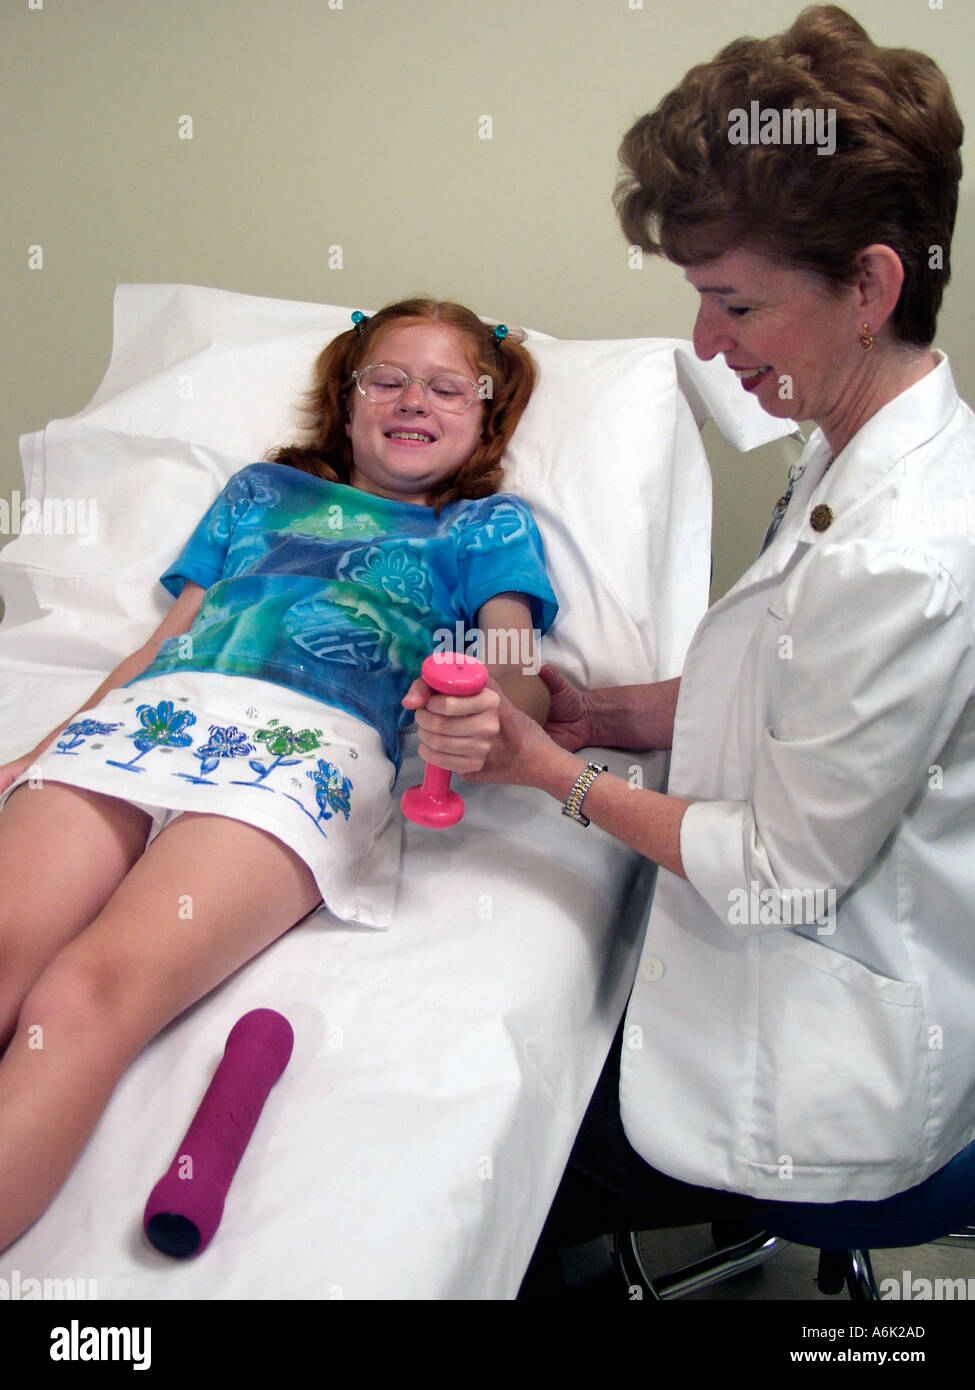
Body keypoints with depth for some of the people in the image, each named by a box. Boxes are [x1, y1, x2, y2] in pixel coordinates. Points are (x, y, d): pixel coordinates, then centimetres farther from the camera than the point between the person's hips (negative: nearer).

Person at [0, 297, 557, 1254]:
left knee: (90, 994, -32)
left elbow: (514, 678, 12)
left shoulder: (486, 523, 28)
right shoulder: (263, 489, 36)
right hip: (144, 712, 4)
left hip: (310, 745, -3)